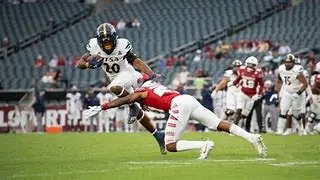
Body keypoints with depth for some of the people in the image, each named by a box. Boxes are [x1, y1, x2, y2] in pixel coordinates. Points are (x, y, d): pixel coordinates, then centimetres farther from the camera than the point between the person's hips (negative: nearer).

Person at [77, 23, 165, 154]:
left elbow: (137, 61, -24)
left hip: (127, 74, -5)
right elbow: (80, 64, -11)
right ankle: (157, 135, 19)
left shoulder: (122, 45, -24)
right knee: (138, 113, 8)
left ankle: (133, 107, -15)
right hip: (116, 79, 5)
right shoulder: (94, 46, -15)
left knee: (114, 87, -38)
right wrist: (89, 64, -34)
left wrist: (152, 74, -35)